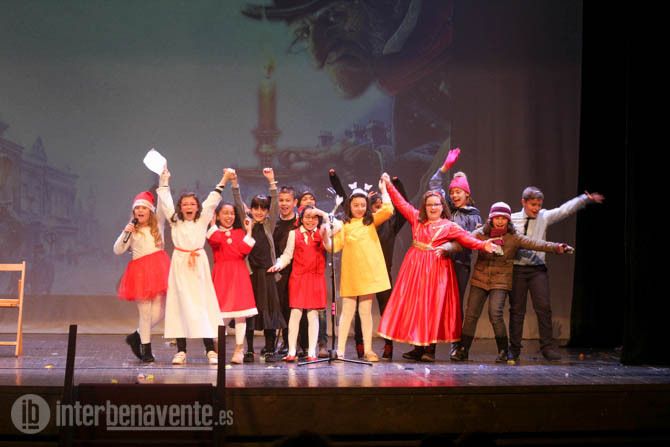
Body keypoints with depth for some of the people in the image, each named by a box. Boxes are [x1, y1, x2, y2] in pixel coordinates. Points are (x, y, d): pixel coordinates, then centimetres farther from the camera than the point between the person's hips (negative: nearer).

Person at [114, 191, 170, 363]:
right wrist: (125, 234, -12)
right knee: (145, 313, -2)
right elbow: (118, 250, 1)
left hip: (158, 270, 3)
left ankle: (137, 336, 25)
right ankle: (146, 349, 12)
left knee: (158, 313, 1)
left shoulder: (158, 224, 10)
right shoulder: (132, 230, 5)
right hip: (141, 271, -3)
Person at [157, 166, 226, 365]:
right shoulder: (175, 221, 9)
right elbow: (166, 201, 11)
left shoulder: (203, 220, 7)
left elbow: (212, 201, 7)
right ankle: (181, 351, 3)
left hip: (199, 265, -1)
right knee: (180, 304, 0)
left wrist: (223, 181, 5)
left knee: (203, 304, -4)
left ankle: (210, 350, -4)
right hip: (179, 265, 1)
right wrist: (164, 181, 14)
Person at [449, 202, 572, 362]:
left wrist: (556, 247, -28)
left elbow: (535, 244, -15)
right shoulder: (480, 234, -1)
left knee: (495, 314, -15)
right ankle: (462, 349, 13)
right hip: (479, 280, 2)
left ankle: (503, 351, 2)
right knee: (471, 314, 1)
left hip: (500, 282, -2)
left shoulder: (513, 238, -4)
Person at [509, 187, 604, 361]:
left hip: (538, 269, 1)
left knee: (543, 307, -4)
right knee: (517, 309, 4)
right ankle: (514, 349, 11)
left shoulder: (544, 217, 7)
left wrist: (586, 198, -10)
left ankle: (547, 347, 3)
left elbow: (565, 209, -1)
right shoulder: (512, 219, 2)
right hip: (517, 269, -1)